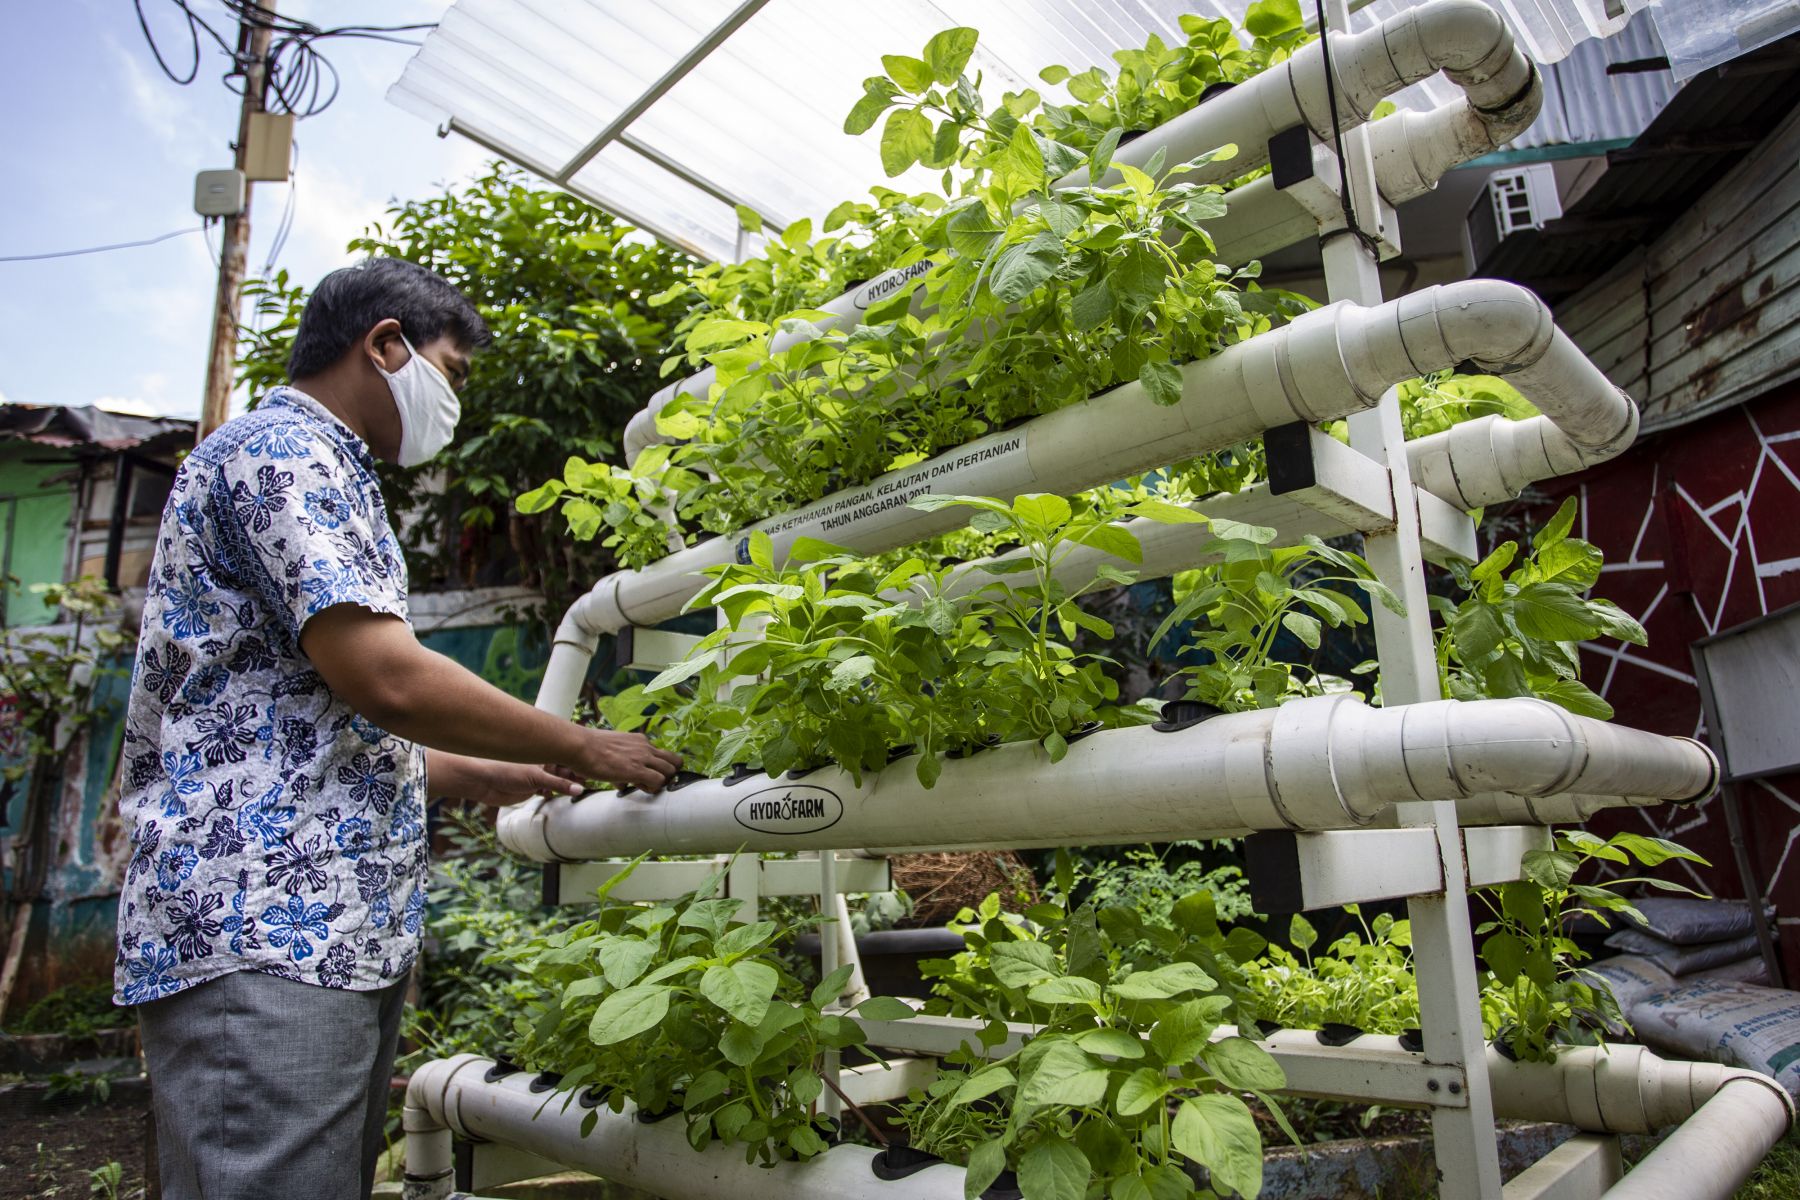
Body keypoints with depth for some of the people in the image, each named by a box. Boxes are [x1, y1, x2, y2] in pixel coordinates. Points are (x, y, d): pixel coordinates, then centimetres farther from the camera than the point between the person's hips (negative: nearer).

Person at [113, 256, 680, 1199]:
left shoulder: (319, 467, 25)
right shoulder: (284, 449, -8)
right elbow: (384, 677, -20)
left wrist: (479, 777, 22)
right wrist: (580, 751, -9)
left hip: (342, 934, 10)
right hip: (261, 937, -10)